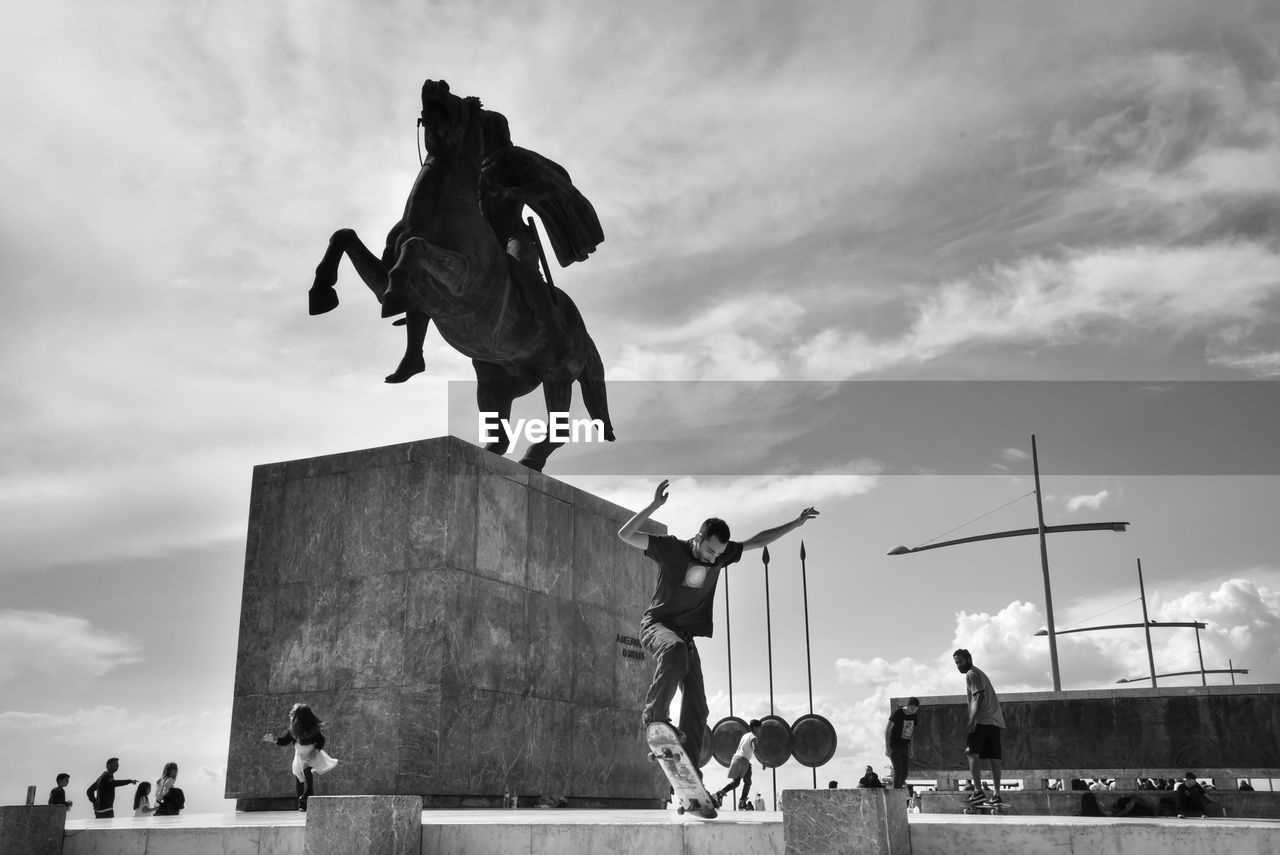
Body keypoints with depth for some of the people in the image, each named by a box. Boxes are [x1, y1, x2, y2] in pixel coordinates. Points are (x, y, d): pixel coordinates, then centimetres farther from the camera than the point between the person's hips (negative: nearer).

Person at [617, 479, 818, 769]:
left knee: (697, 707, -5)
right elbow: (625, 535, -18)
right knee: (675, 649, -40)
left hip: (686, 636, 5)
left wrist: (796, 523, 12)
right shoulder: (670, 548, -11)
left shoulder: (721, 554, 3)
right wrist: (654, 505, -30)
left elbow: (757, 541, 13)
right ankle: (654, 717, -29)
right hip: (656, 625, -5)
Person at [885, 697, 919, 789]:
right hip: (894, 747, -7)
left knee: (904, 772, 3)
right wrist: (887, 747, -21)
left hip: (904, 748, 7)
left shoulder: (913, 716, 4)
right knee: (898, 770, -14)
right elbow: (887, 730, -16)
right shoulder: (897, 713, -16)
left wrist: (911, 748, 18)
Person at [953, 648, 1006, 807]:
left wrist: (973, 719, -22)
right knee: (993, 758, 7)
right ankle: (996, 795, 6)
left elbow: (979, 695, -15)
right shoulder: (980, 673, 27)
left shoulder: (971, 674, -2)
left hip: (982, 720, -10)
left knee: (972, 753, -14)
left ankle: (978, 791, -25)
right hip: (996, 721, 10)